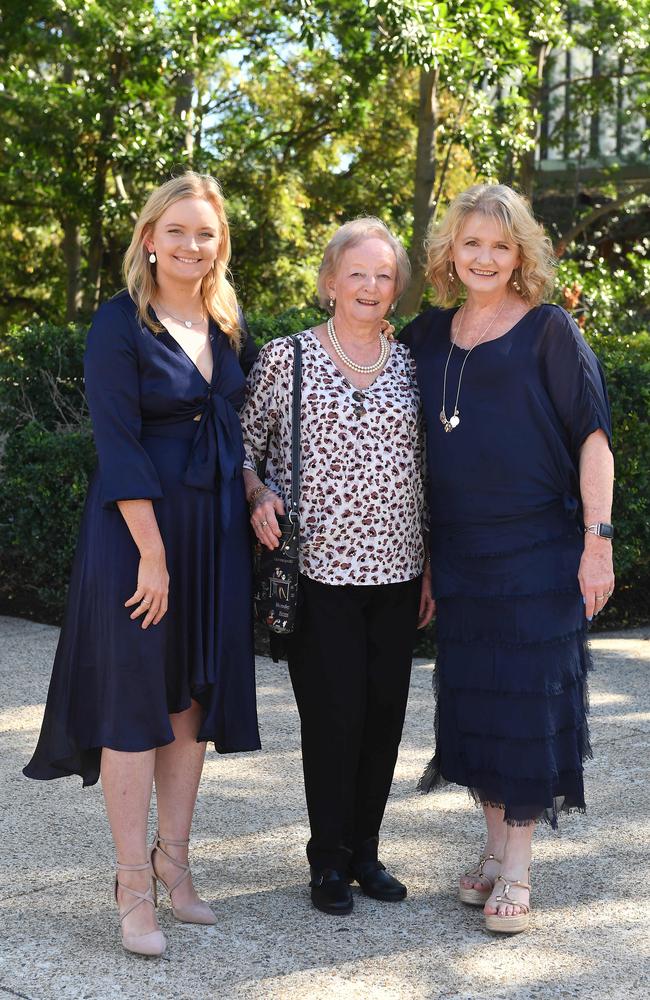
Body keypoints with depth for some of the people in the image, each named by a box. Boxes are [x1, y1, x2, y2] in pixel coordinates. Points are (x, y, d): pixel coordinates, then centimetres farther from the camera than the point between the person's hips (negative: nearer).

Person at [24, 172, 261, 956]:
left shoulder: (230, 325, 10)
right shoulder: (120, 324, -8)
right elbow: (118, 447, -14)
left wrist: (255, 496, 1)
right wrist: (152, 553, -19)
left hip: (216, 529, 6)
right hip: (137, 527, -6)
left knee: (194, 695, 9)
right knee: (134, 696, -2)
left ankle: (173, 863, 21)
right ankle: (134, 888, 4)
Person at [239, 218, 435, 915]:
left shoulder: (410, 367, 10)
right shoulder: (285, 358, 0)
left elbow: (427, 472, 13)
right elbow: (244, 441, 6)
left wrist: (433, 566, 10)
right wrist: (259, 494, -13)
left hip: (396, 570, 4)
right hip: (319, 568, -4)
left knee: (385, 711, 7)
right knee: (333, 714, -2)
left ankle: (364, 849, 23)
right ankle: (329, 860, 15)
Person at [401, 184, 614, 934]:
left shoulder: (549, 332, -4)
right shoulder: (428, 337, 8)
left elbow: (592, 436, -7)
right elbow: (416, 447, 17)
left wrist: (597, 541, -13)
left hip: (539, 553, -4)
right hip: (458, 555, 5)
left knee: (528, 700, 0)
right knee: (471, 698, 10)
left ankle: (517, 872, 10)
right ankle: (495, 849, 26)